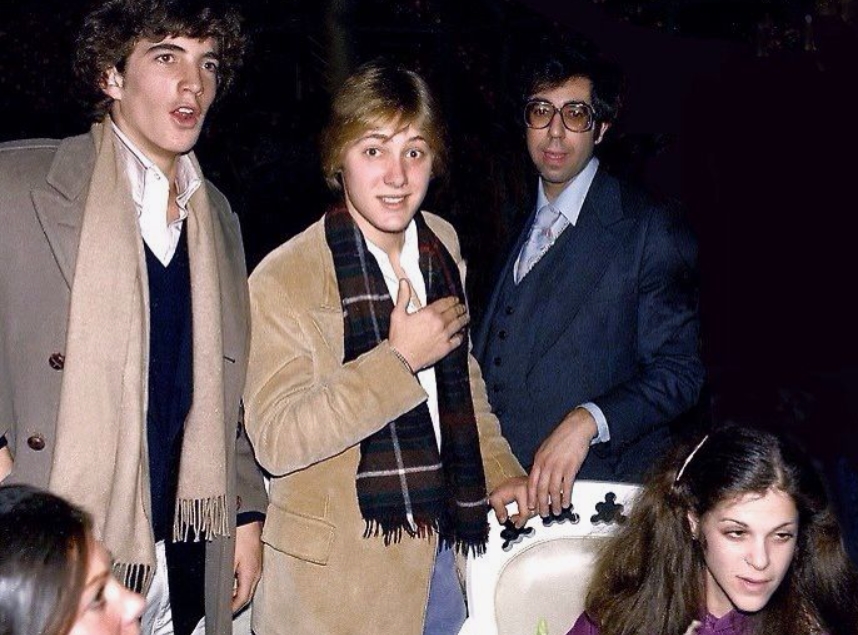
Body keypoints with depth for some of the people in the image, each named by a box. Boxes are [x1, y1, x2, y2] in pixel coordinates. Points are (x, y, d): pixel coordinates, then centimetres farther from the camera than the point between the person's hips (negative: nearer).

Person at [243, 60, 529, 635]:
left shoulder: (442, 243, 6)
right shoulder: (282, 280, -15)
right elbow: (275, 441, -20)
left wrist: (497, 469, 9)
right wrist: (400, 358, -23)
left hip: (443, 549, 6)